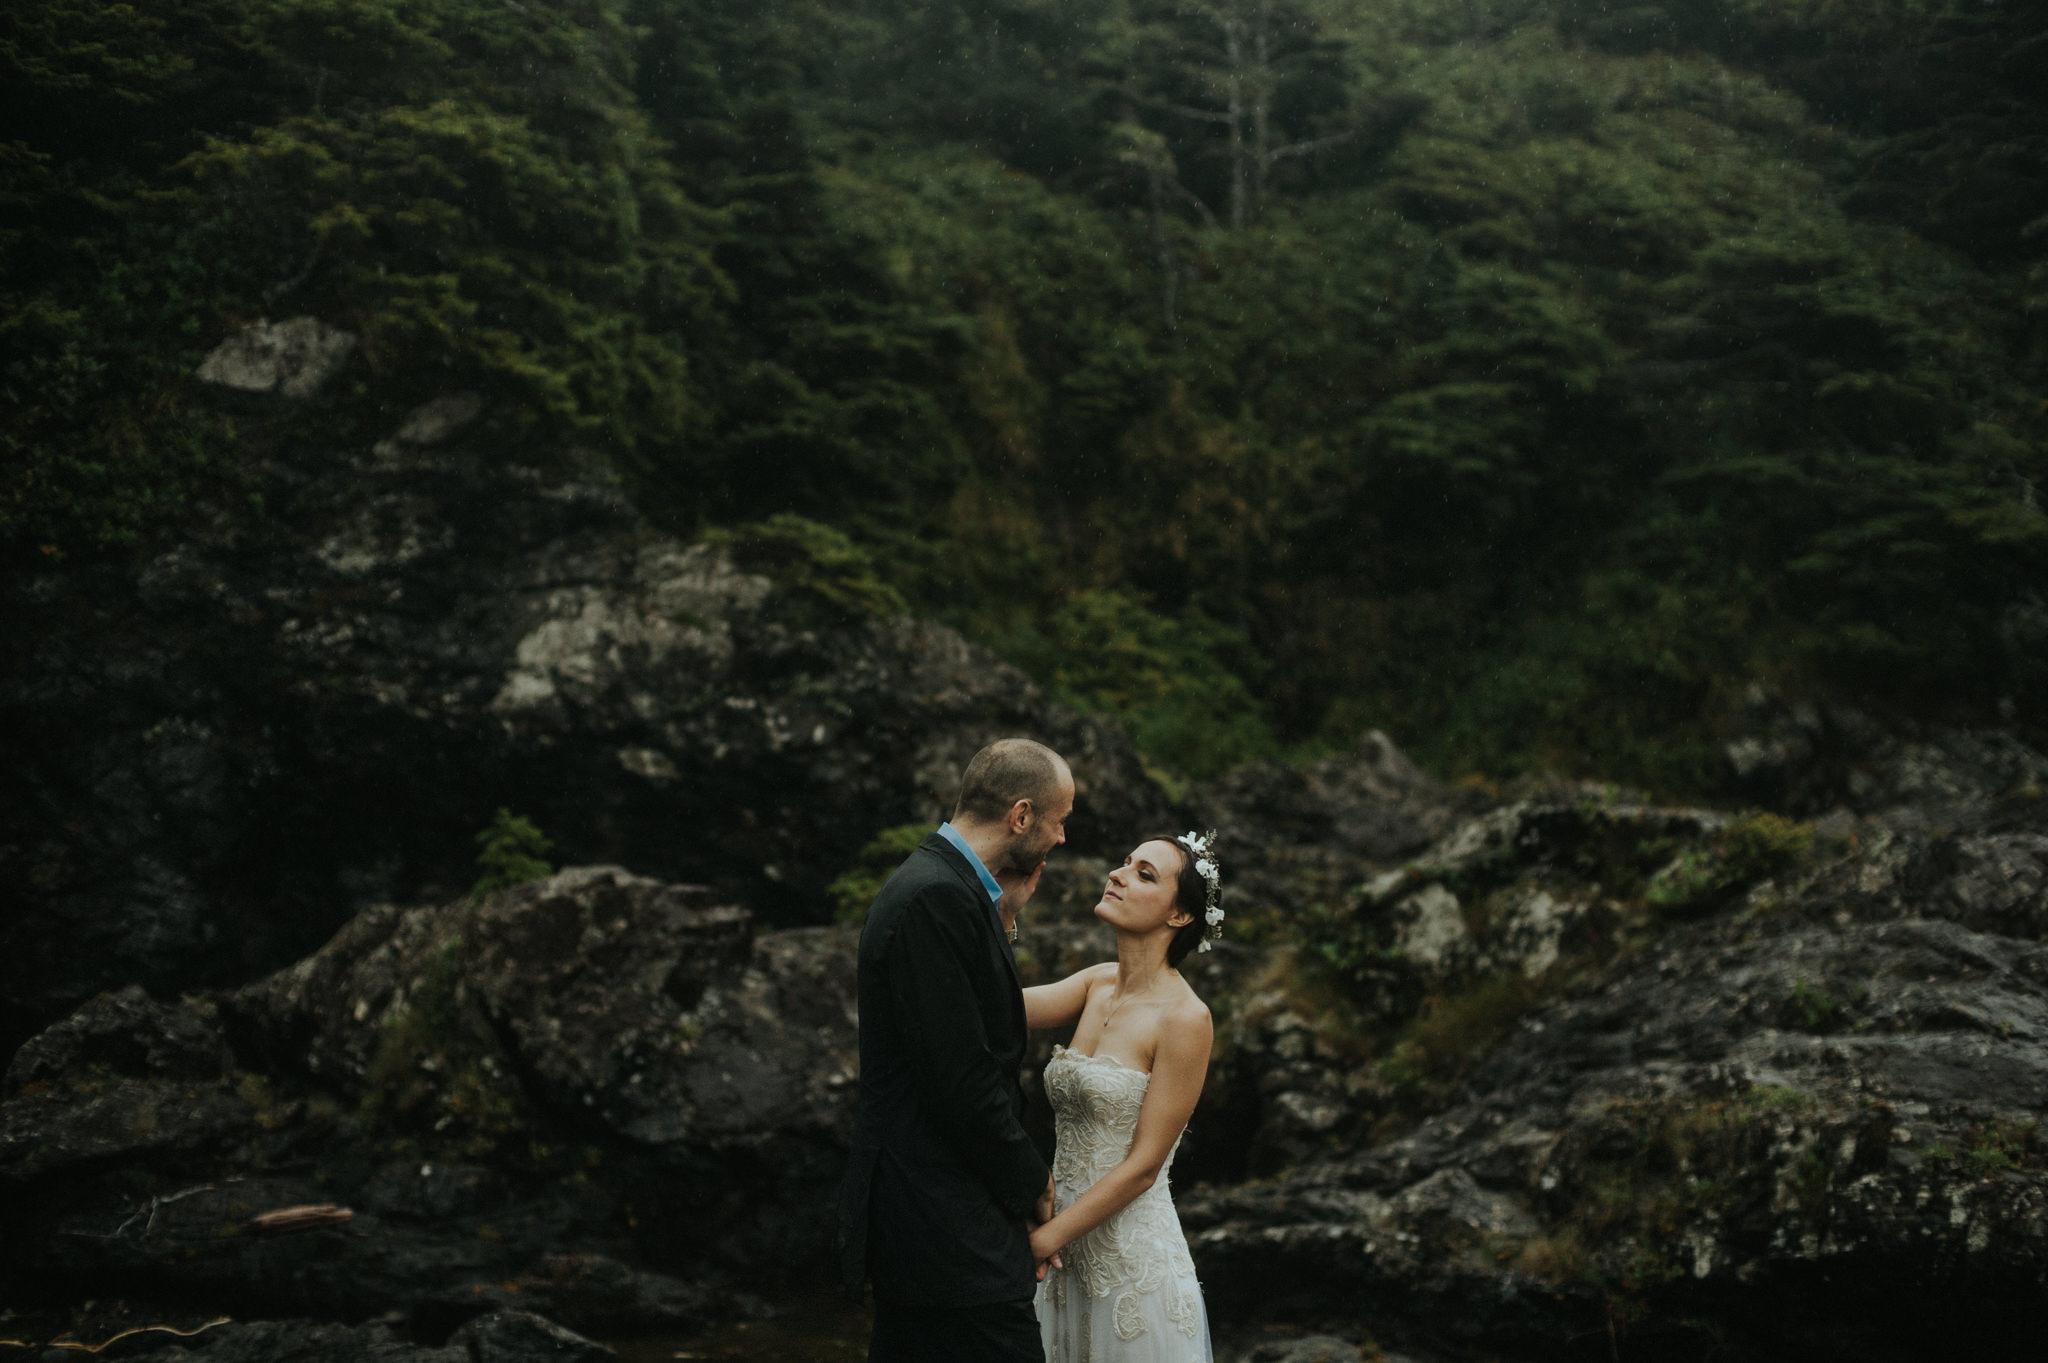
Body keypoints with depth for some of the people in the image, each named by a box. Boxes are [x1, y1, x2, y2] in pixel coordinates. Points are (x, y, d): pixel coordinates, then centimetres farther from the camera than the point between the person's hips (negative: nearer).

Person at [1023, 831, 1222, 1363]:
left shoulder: (1185, 1019, -15)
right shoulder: (1098, 984, 6)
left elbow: (1142, 1166, -15)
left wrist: (1042, 1241, -15)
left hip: (1136, 1264, -7)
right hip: (1071, 1258, 7)